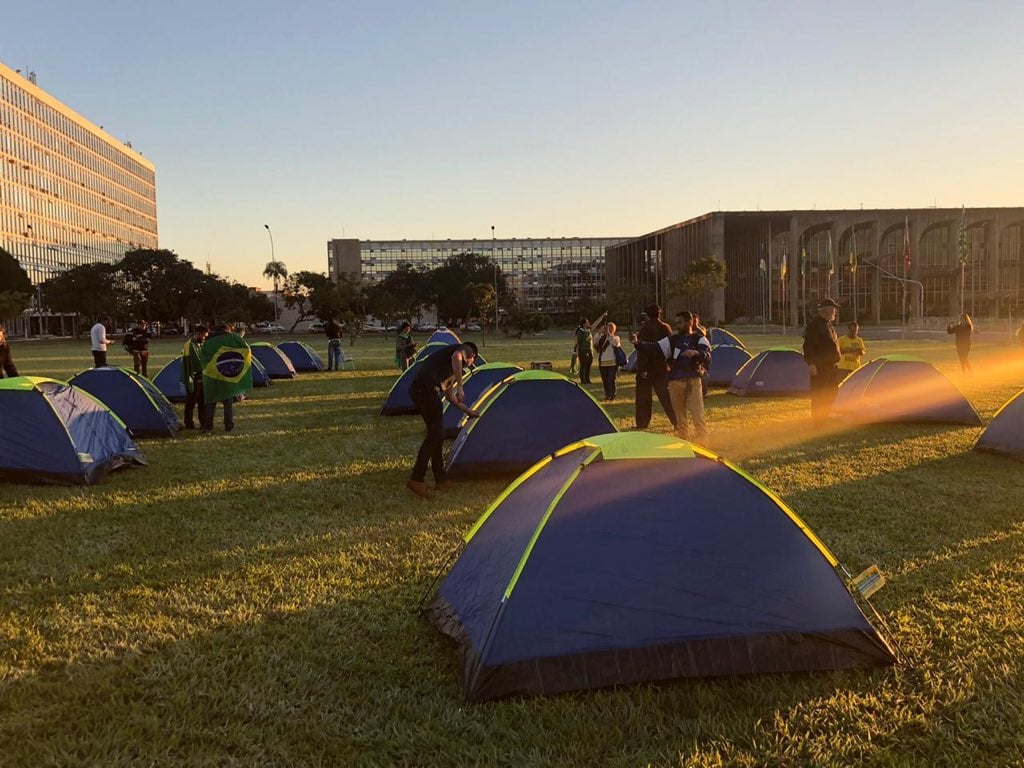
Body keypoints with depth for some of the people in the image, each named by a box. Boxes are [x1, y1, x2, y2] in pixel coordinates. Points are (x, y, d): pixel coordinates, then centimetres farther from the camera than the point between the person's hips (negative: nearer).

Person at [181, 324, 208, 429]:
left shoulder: (201, 345, 12)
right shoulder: (189, 345, -15)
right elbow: (186, 364, -18)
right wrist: (189, 379, -21)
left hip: (202, 377, 8)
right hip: (194, 378, -8)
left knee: (203, 401, 12)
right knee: (191, 402, -1)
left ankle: (204, 422, 20)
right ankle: (189, 424, 7)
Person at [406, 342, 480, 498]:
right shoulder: (465, 350, 10)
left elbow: (449, 396, 37)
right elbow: (455, 357, -16)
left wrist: (467, 410, 47)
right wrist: (460, 386, -16)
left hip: (415, 389, 9)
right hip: (427, 388, -9)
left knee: (436, 433, 16)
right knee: (435, 434, -6)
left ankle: (440, 480, 23)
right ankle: (416, 479, -9)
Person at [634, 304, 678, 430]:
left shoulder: (646, 328, -14)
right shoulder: (666, 328, 5)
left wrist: (642, 368, -20)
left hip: (648, 368, -6)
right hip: (662, 367, 6)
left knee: (643, 396, 4)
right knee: (666, 396, 10)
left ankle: (642, 424, 8)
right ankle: (677, 422, 8)